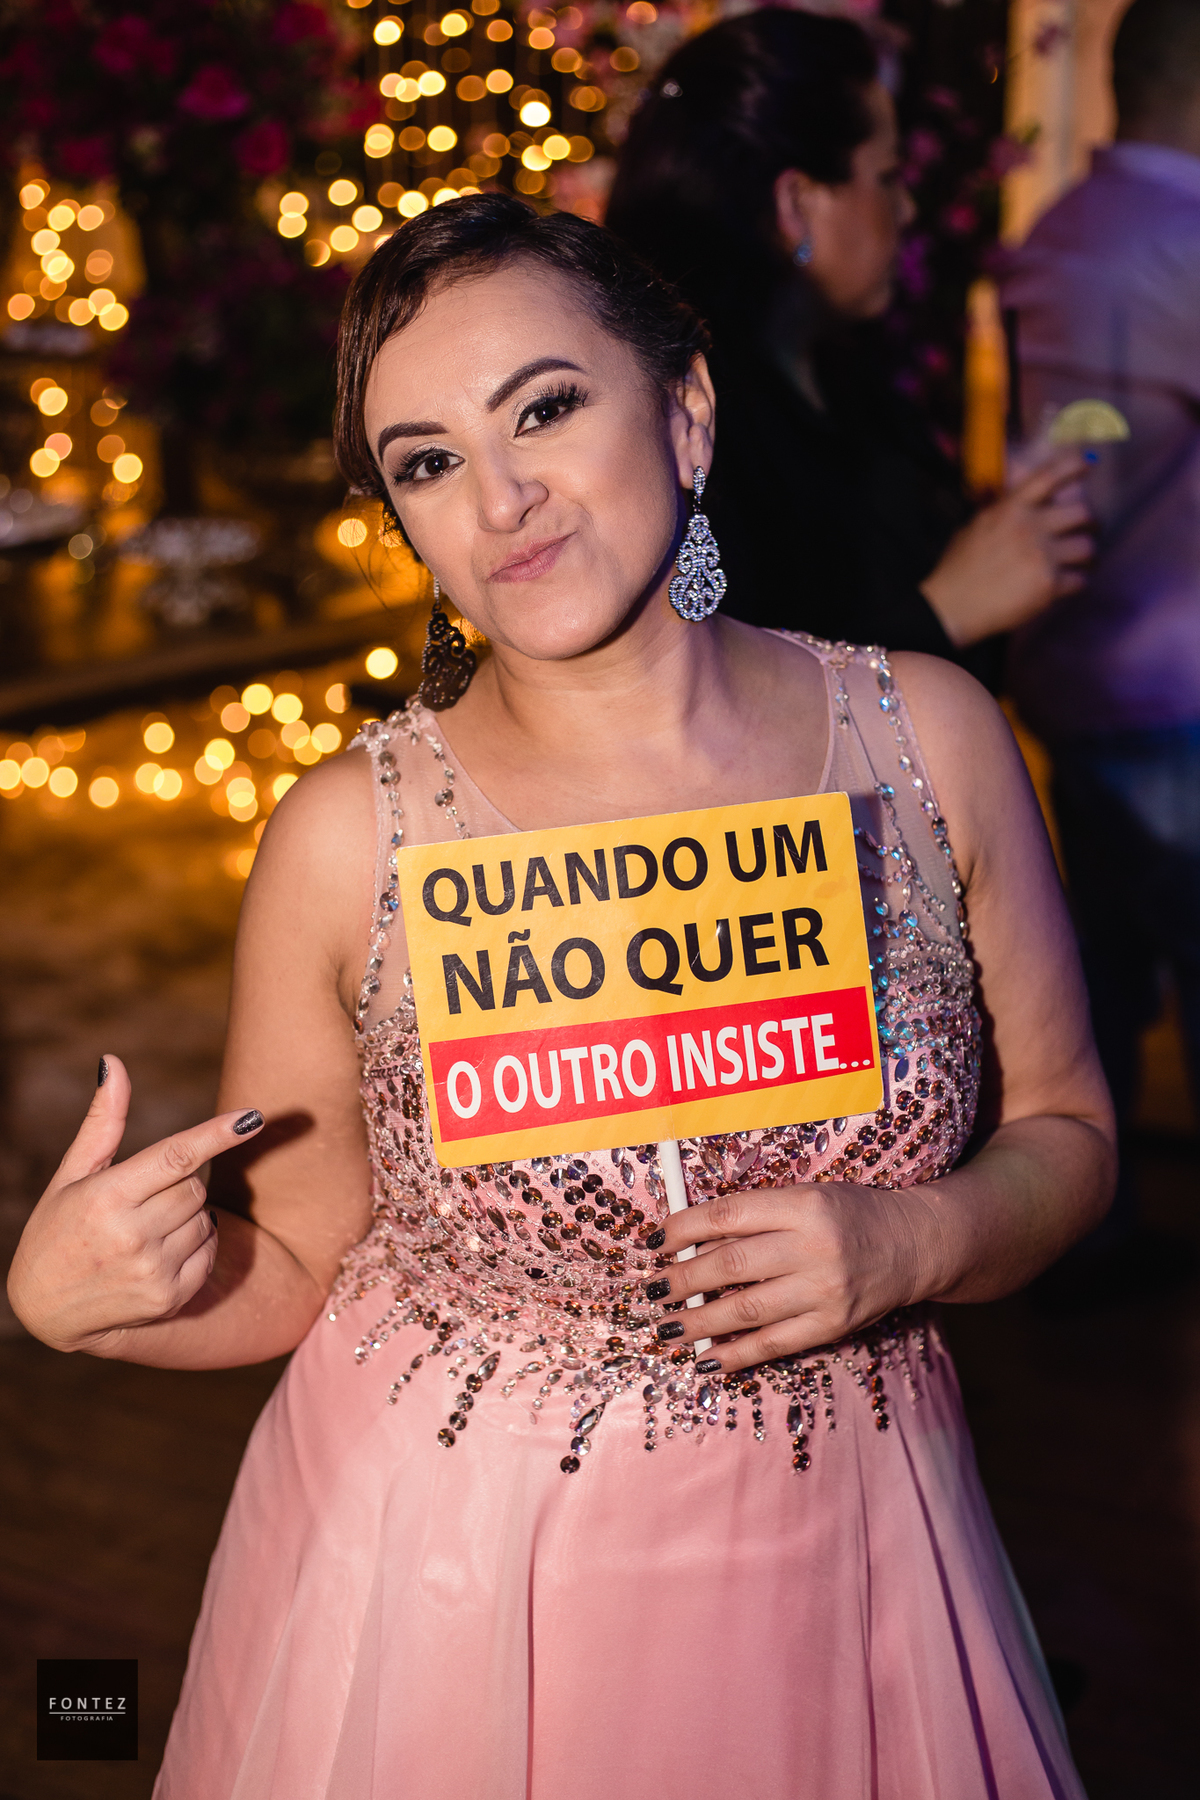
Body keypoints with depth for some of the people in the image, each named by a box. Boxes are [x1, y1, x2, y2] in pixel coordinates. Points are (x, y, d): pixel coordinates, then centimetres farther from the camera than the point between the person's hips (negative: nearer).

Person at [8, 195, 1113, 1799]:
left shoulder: (929, 740, -9)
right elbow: (300, 1269, -3)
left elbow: (1065, 1134, 1)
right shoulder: (346, 839, -14)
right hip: (441, 1573, -1)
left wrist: (913, 1243, -18)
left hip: (835, 1560, 2)